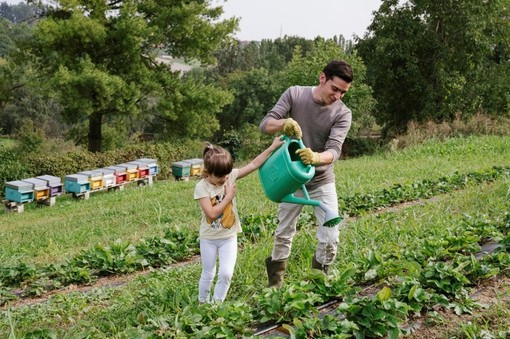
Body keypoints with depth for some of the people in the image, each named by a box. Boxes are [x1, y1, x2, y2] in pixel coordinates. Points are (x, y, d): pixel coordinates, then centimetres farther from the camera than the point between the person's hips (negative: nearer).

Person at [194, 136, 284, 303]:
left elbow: (254, 164, -8)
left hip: (229, 237, 2)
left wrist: (273, 147, -12)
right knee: (208, 274, 12)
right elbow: (212, 213, -26)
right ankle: (203, 304, 33)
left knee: (226, 273, -4)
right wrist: (229, 196, -20)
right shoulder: (201, 187, -18)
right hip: (209, 238, -2)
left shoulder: (231, 175, -8)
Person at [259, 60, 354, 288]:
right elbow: (265, 125, -15)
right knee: (283, 235, 10)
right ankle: (274, 284, 27)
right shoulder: (294, 94, -10)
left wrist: (316, 158, -48)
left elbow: (334, 150, -24)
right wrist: (283, 123, -39)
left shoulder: (342, 114, -12)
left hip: (322, 181, 0)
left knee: (330, 238, -5)